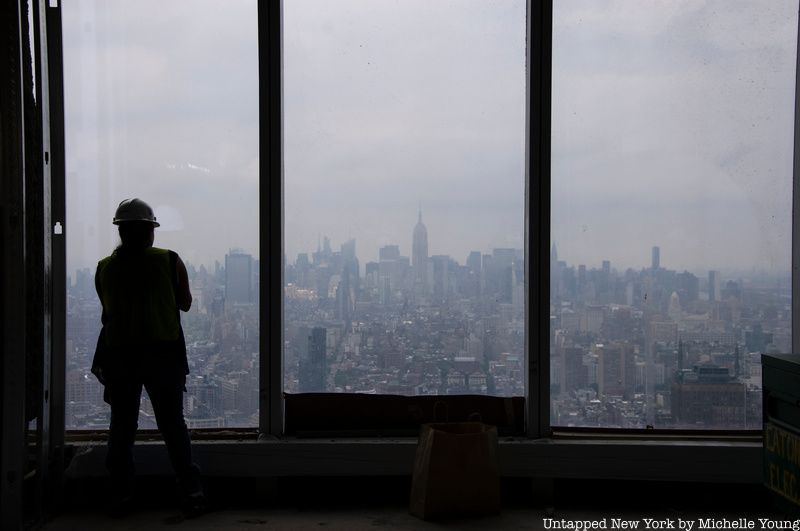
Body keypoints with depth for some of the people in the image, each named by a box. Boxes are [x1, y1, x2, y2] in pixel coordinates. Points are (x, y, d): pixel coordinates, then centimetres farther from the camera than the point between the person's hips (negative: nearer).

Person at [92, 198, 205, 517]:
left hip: (119, 354, 2)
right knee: (173, 424, 6)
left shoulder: (104, 268, 2)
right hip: (163, 352, -1)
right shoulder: (170, 261, -3)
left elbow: (108, 311, 9)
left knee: (121, 426, 11)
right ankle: (190, 492, 6)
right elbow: (185, 304, 8)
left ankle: (121, 496, 14)